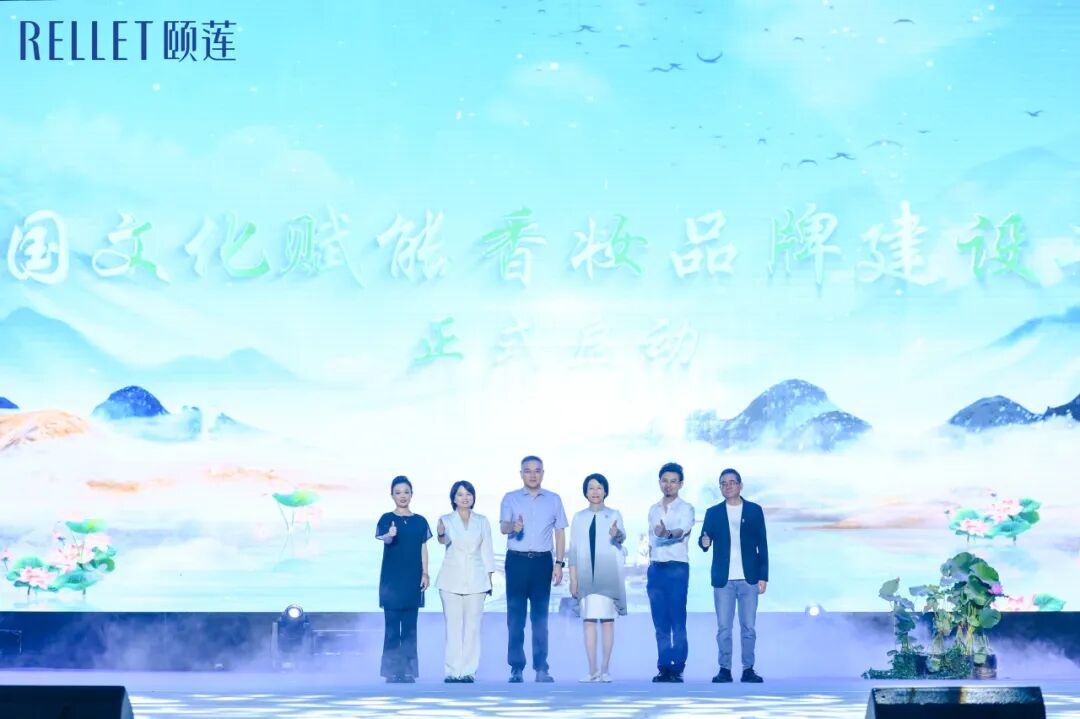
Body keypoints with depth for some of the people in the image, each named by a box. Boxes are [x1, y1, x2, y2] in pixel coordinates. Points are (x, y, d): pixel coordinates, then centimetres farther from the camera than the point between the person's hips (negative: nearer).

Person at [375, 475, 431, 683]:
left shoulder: (420, 522, 8)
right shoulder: (387, 519, -2)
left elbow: (423, 549, 10)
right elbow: (384, 538, -22)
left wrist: (425, 574, 1)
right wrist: (389, 535, -45)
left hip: (413, 580, 3)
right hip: (391, 580, -3)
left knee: (410, 627, 4)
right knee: (392, 626, -3)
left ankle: (408, 671, 8)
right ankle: (392, 671, 0)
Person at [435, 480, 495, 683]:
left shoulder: (482, 521, 9)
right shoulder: (446, 520, 2)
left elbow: (486, 551, 9)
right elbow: (444, 539, -19)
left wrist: (489, 579, 5)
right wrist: (441, 534, -41)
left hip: (475, 580, 1)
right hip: (452, 580, -1)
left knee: (473, 626, -1)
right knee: (453, 626, -2)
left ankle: (469, 670, 1)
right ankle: (453, 671, 0)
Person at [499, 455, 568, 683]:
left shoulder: (553, 500, 10)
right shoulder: (510, 499, 4)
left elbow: (560, 532, 10)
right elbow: (503, 527, -9)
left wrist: (559, 563, 1)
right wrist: (513, 526, -33)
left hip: (542, 561, 1)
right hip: (517, 560, -1)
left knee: (540, 615, 2)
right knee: (515, 615, -2)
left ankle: (541, 668, 4)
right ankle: (516, 668, 0)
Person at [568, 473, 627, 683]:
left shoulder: (614, 515, 5)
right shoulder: (579, 517, 11)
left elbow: (622, 537, -11)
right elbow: (573, 548, 10)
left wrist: (617, 534, -35)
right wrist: (573, 578, 4)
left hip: (608, 575, -2)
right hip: (586, 575, 2)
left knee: (607, 619, -2)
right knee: (588, 620, -2)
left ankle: (605, 669, 1)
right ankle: (592, 670, 0)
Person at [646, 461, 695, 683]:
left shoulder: (686, 508, -2)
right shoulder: (653, 510, 16)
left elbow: (683, 530, -22)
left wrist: (668, 534, -43)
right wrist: (649, 569, 13)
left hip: (677, 567, -5)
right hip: (656, 568, 5)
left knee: (677, 622, -7)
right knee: (660, 623, 5)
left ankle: (677, 669, -6)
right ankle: (663, 667, 7)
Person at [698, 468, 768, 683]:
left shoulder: (754, 511, 7)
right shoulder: (713, 513, 10)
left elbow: (762, 545, 6)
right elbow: (704, 540, 4)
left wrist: (763, 576, 0)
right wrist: (704, 542, -21)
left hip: (749, 578, -1)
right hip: (723, 579, 1)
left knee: (748, 627, 0)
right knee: (723, 628, -1)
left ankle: (748, 669, 5)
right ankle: (724, 669, 3)